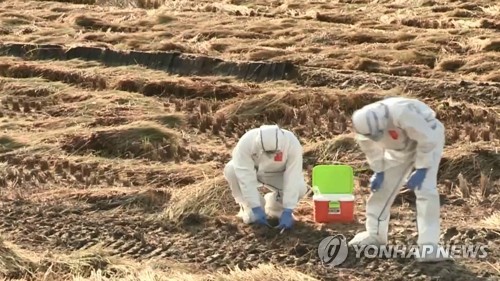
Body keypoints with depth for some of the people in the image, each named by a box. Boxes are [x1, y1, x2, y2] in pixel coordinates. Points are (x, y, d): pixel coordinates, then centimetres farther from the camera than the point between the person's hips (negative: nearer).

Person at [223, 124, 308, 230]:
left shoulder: (292, 144, -34)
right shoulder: (246, 143, -37)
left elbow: (292, 180, -33)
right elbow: (245, 178, -36)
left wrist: (287, 212, -37)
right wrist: (256, 209, -39)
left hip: (278, 174, 0)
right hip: (251, 170, 0)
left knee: (300, 188, -28)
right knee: (231, 170, -33)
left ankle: (274, 207, 4)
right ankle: (249, 208, -10)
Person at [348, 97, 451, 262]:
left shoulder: (402, 114, -44)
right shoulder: (363, 126, -23)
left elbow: (427, 139, -32)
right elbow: (371, 149, 0)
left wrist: (421, 169, -26)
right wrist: (378, 172, -2)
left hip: (428, 138, -6)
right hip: (399, 147, 6)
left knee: (425, 189, -19)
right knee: (383, 186, 7)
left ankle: (428, 245, -15)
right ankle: (374, 234, 24)